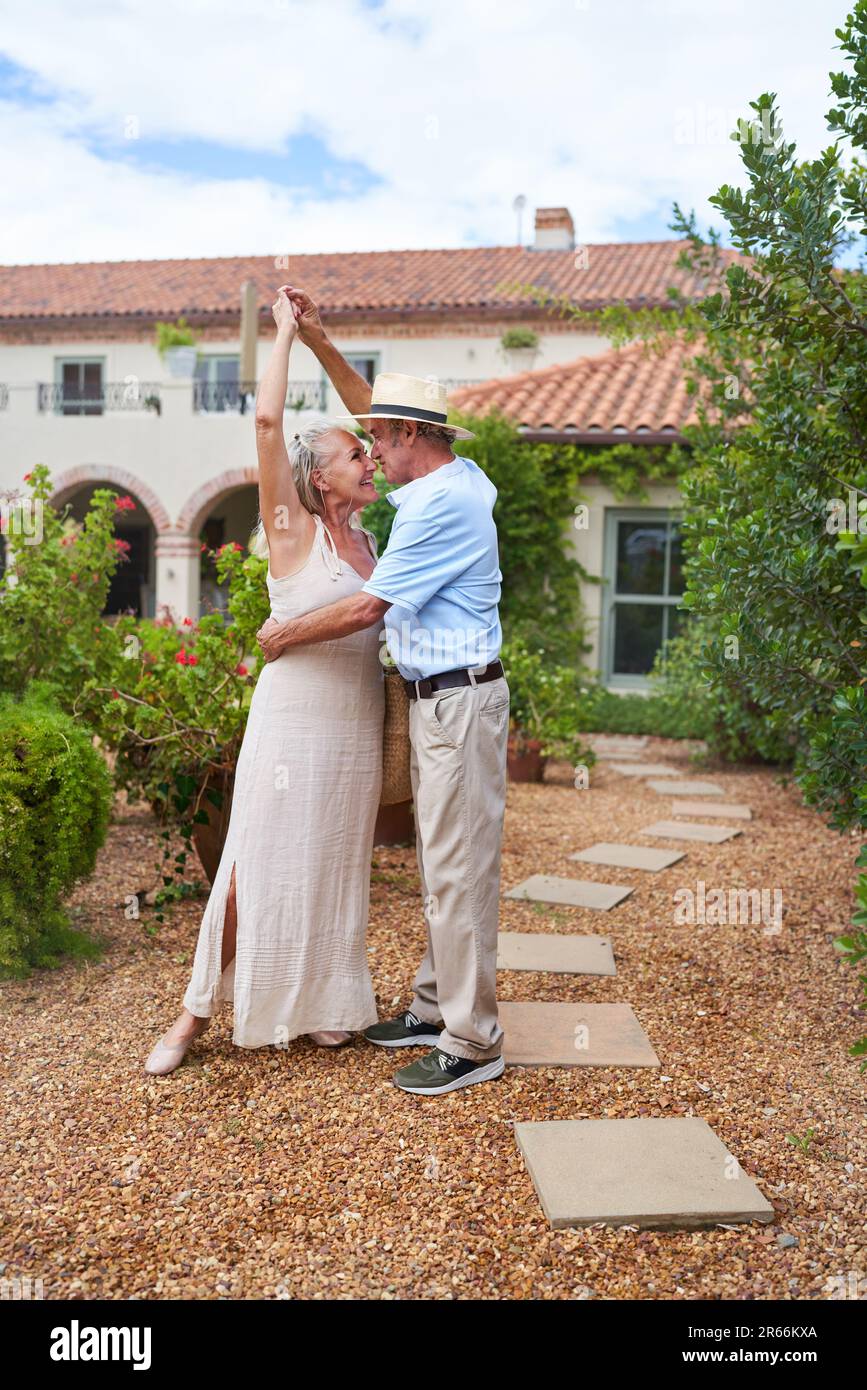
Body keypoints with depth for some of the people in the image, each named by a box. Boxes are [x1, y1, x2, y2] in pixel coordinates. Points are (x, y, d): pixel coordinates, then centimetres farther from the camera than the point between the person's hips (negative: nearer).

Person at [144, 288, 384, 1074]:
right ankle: (197, 1013, 13)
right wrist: (286, 331, -7)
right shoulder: (292, 530, -6)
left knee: (336, 866, 12)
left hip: (359, 731, 6)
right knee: (258, 865, -1)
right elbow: (268, 422, -16)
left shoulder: (368, 543, 11)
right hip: (294, 723, -6)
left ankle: (321, 1002, 26)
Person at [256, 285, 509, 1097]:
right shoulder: (450, 477, 11)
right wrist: (317, 341, 22)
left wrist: (286, 636, -2)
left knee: (459, 868, -5)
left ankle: (472, 1043, 3)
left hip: (459, 701, -10)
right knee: (439, 862, 15)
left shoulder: (442, 503, -18)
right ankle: (436, 1007, 26)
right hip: (435, 698, 10)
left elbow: (367, 607, -16)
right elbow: (374, 409, 26)